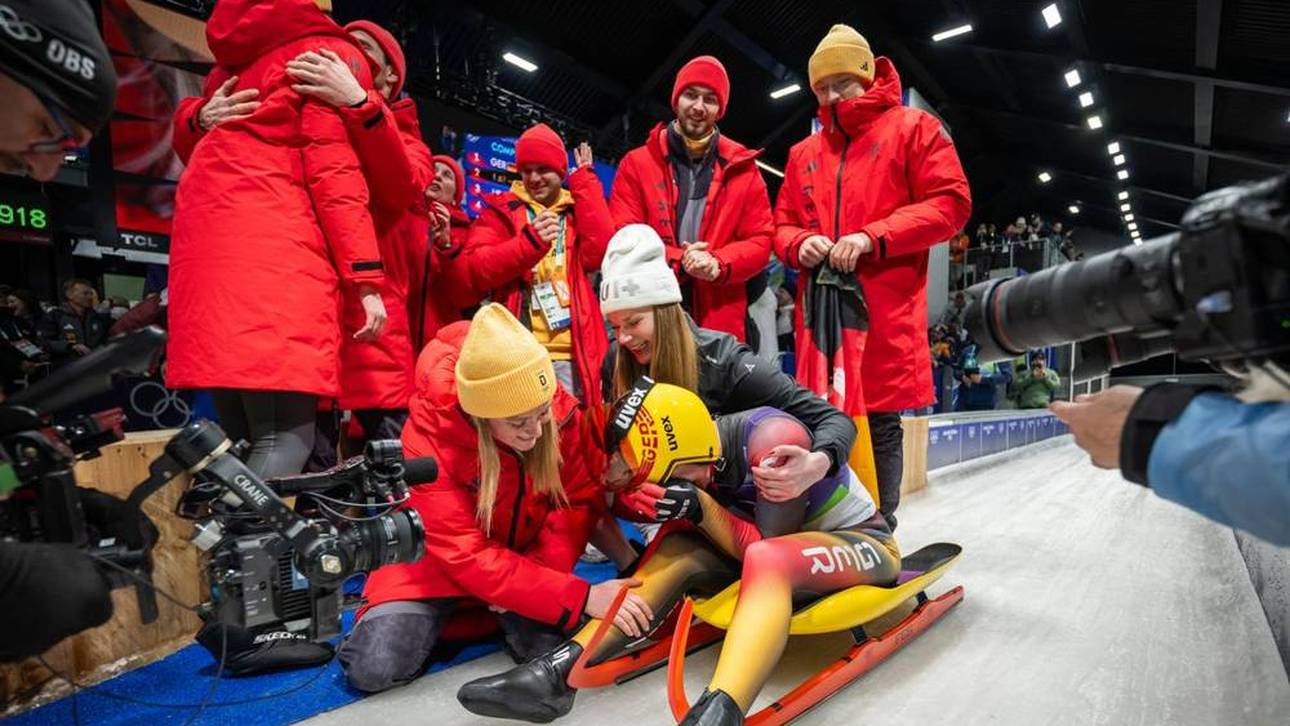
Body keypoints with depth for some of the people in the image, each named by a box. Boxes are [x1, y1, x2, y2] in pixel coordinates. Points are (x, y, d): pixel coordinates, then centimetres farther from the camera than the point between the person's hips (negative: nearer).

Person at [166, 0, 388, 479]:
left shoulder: (243, 59, 31)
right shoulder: (338, 55, 7)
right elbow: (333, 166, -7)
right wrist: (367, 279, -11)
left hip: (207, 230, 8)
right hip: (271, 236, -8)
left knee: (237, 439, 7)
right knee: (287, 436, -14)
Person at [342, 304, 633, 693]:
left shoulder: (560, 412, -21)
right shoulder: (428, 438, -28)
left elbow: (577, 501, -9)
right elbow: (467, 556, -29)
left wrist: (540, 577, -24)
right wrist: (579, 597, -35)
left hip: (528, 558, 2)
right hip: (440, 564, -2)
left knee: (553, 645, -24)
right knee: (375, 668, -20)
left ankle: (508, 612, 8)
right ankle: (437, 613, 10)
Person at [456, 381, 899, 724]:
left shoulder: (773, 439, -29)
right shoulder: (699, 462, -11)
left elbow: (766, 546, -24)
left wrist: (700, 508, -36)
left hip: (863, 543, -6)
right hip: (780, 547, 6)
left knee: (767, 559, -39)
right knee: (678, 546, -18)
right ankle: (560, 670, -27)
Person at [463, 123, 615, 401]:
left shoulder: (580, 208, 16)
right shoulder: (501, 210, 11)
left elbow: (598, 253, -5)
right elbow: (476, 270, -3)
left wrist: (585, 182, 1)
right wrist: (529, 242, -18)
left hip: (571, 352, 1)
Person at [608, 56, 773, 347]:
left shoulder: (742, 167, 10)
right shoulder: (636, 163, 7)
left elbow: (761, 240, 7)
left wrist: (719, 264, -14)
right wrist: (676, 261, -17)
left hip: (723, 323, 1)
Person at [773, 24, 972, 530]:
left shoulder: (912, 128, 8)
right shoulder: (804, 152, 22)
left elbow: (951, 203, -2)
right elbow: (783, 224, 22)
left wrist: (872, 237, -14)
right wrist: (799, 244, -3)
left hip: (884, 308, -4)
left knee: (880, 423, -1)